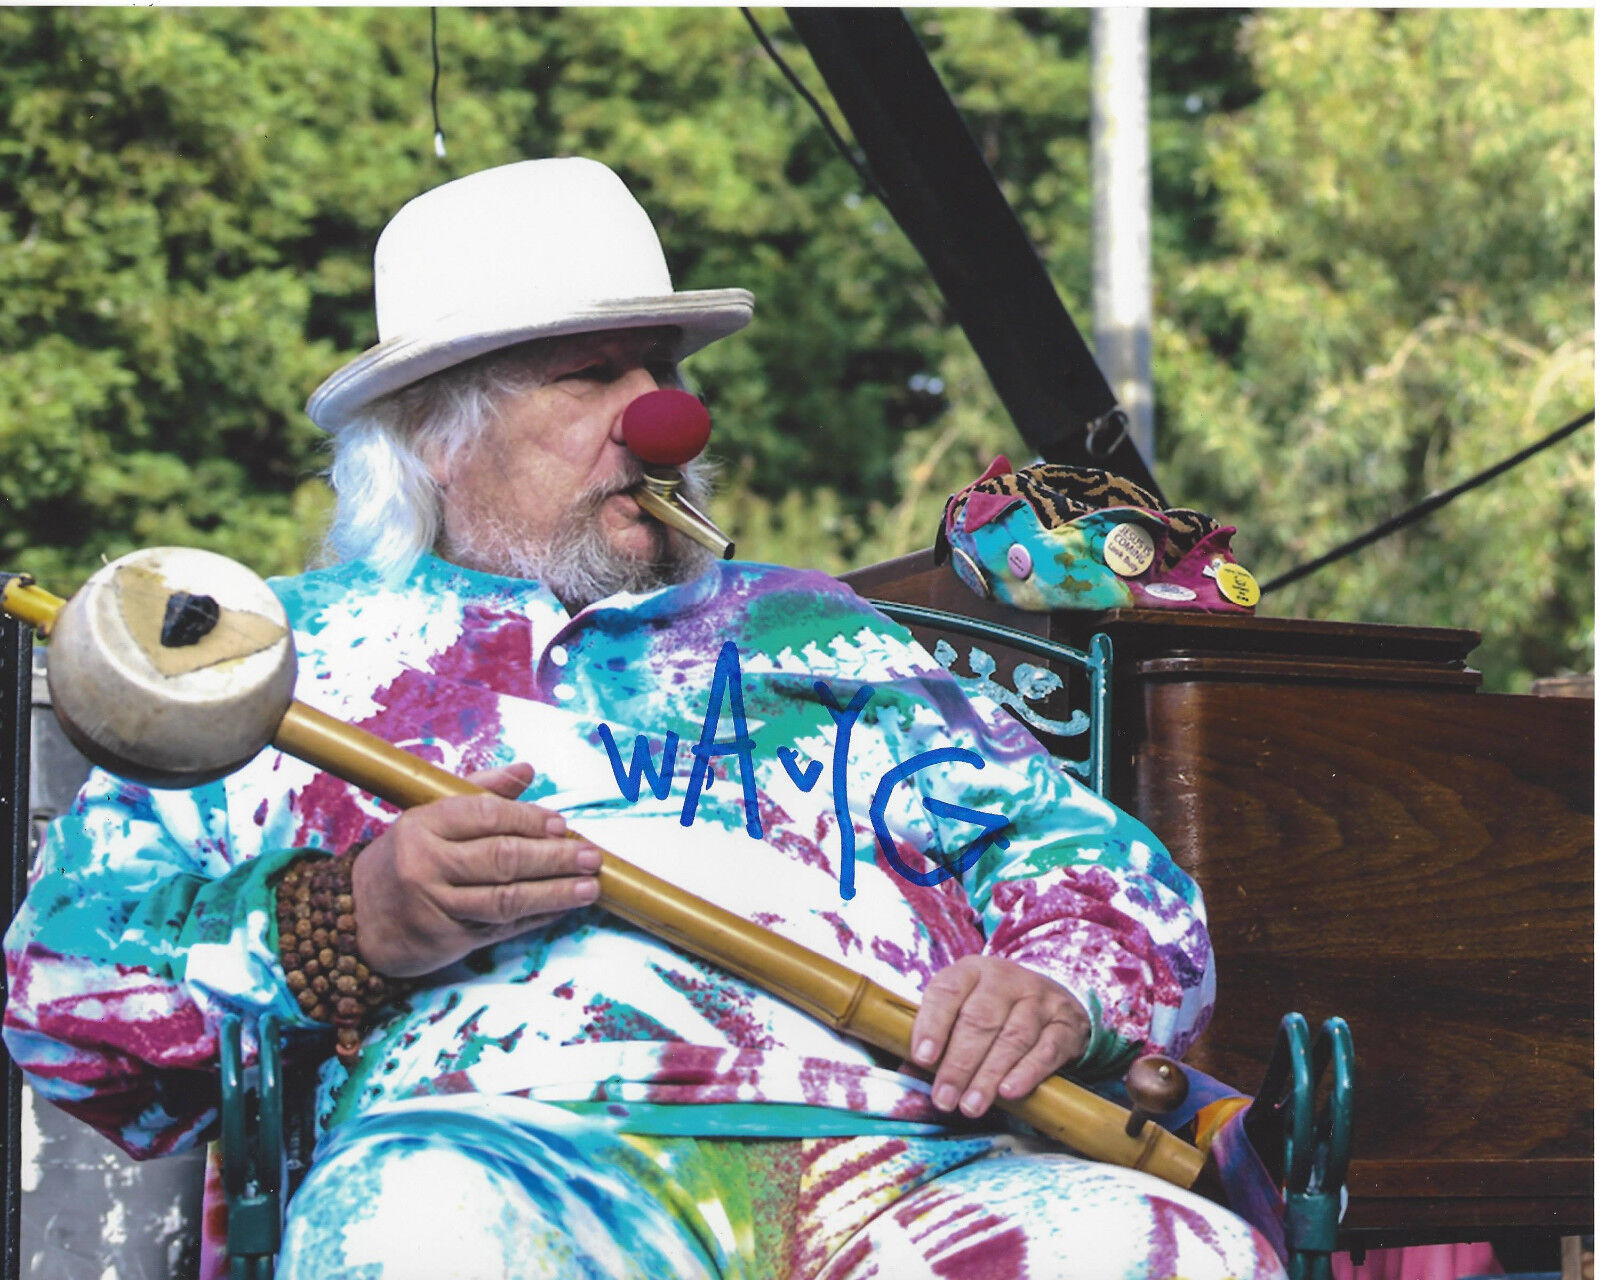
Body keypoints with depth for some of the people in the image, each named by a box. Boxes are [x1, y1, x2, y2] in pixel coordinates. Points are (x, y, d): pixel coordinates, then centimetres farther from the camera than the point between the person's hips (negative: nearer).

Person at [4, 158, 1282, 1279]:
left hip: (910, 1159, 3)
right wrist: (345, 924, -6)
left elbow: (1110, 865, 23)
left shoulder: (822, 633, 32)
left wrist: (1059, 986, -2)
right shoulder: (296, 643, 25)